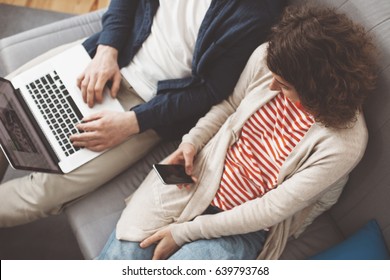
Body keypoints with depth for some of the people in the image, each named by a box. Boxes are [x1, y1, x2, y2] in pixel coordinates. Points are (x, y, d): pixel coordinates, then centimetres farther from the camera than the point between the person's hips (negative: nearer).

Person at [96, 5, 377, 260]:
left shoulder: (344, 143, -24)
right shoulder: (266, 58, -12)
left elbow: (271, 209, -18)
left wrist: (185, 232, -15)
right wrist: (192, 141, -9)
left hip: (247, 225, -2)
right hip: (202, 172, 3)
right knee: (122, 253, -12)